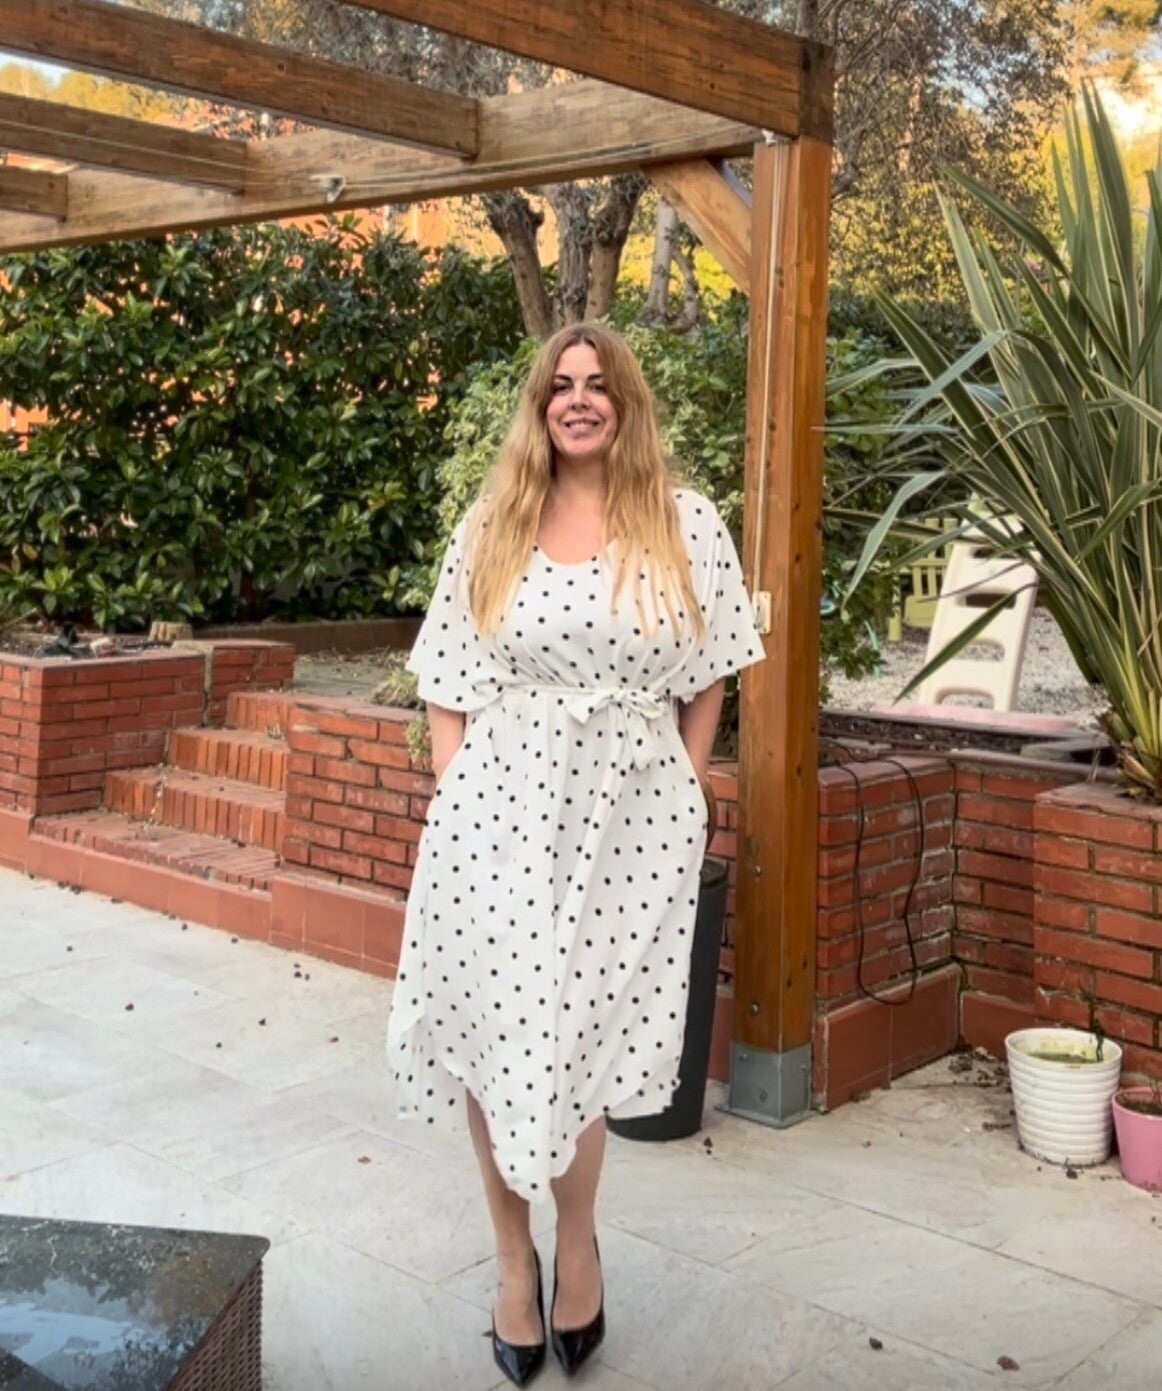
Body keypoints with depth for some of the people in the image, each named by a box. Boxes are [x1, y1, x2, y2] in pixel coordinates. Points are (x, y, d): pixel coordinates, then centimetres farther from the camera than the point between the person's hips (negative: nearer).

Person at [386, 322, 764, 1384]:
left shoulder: (687, 525, 2)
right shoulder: (490, 528, 6)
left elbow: (706, 679, 7)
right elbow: (450, 686, 7)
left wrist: (683, 799, 4)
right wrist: (455, 799, 0)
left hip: (628, 814, -1)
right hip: (498, 808, 2)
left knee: (582, 1038, 5)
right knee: (496, 1031, 5)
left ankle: (577, 1245, 30)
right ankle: (514, 1258, 25)